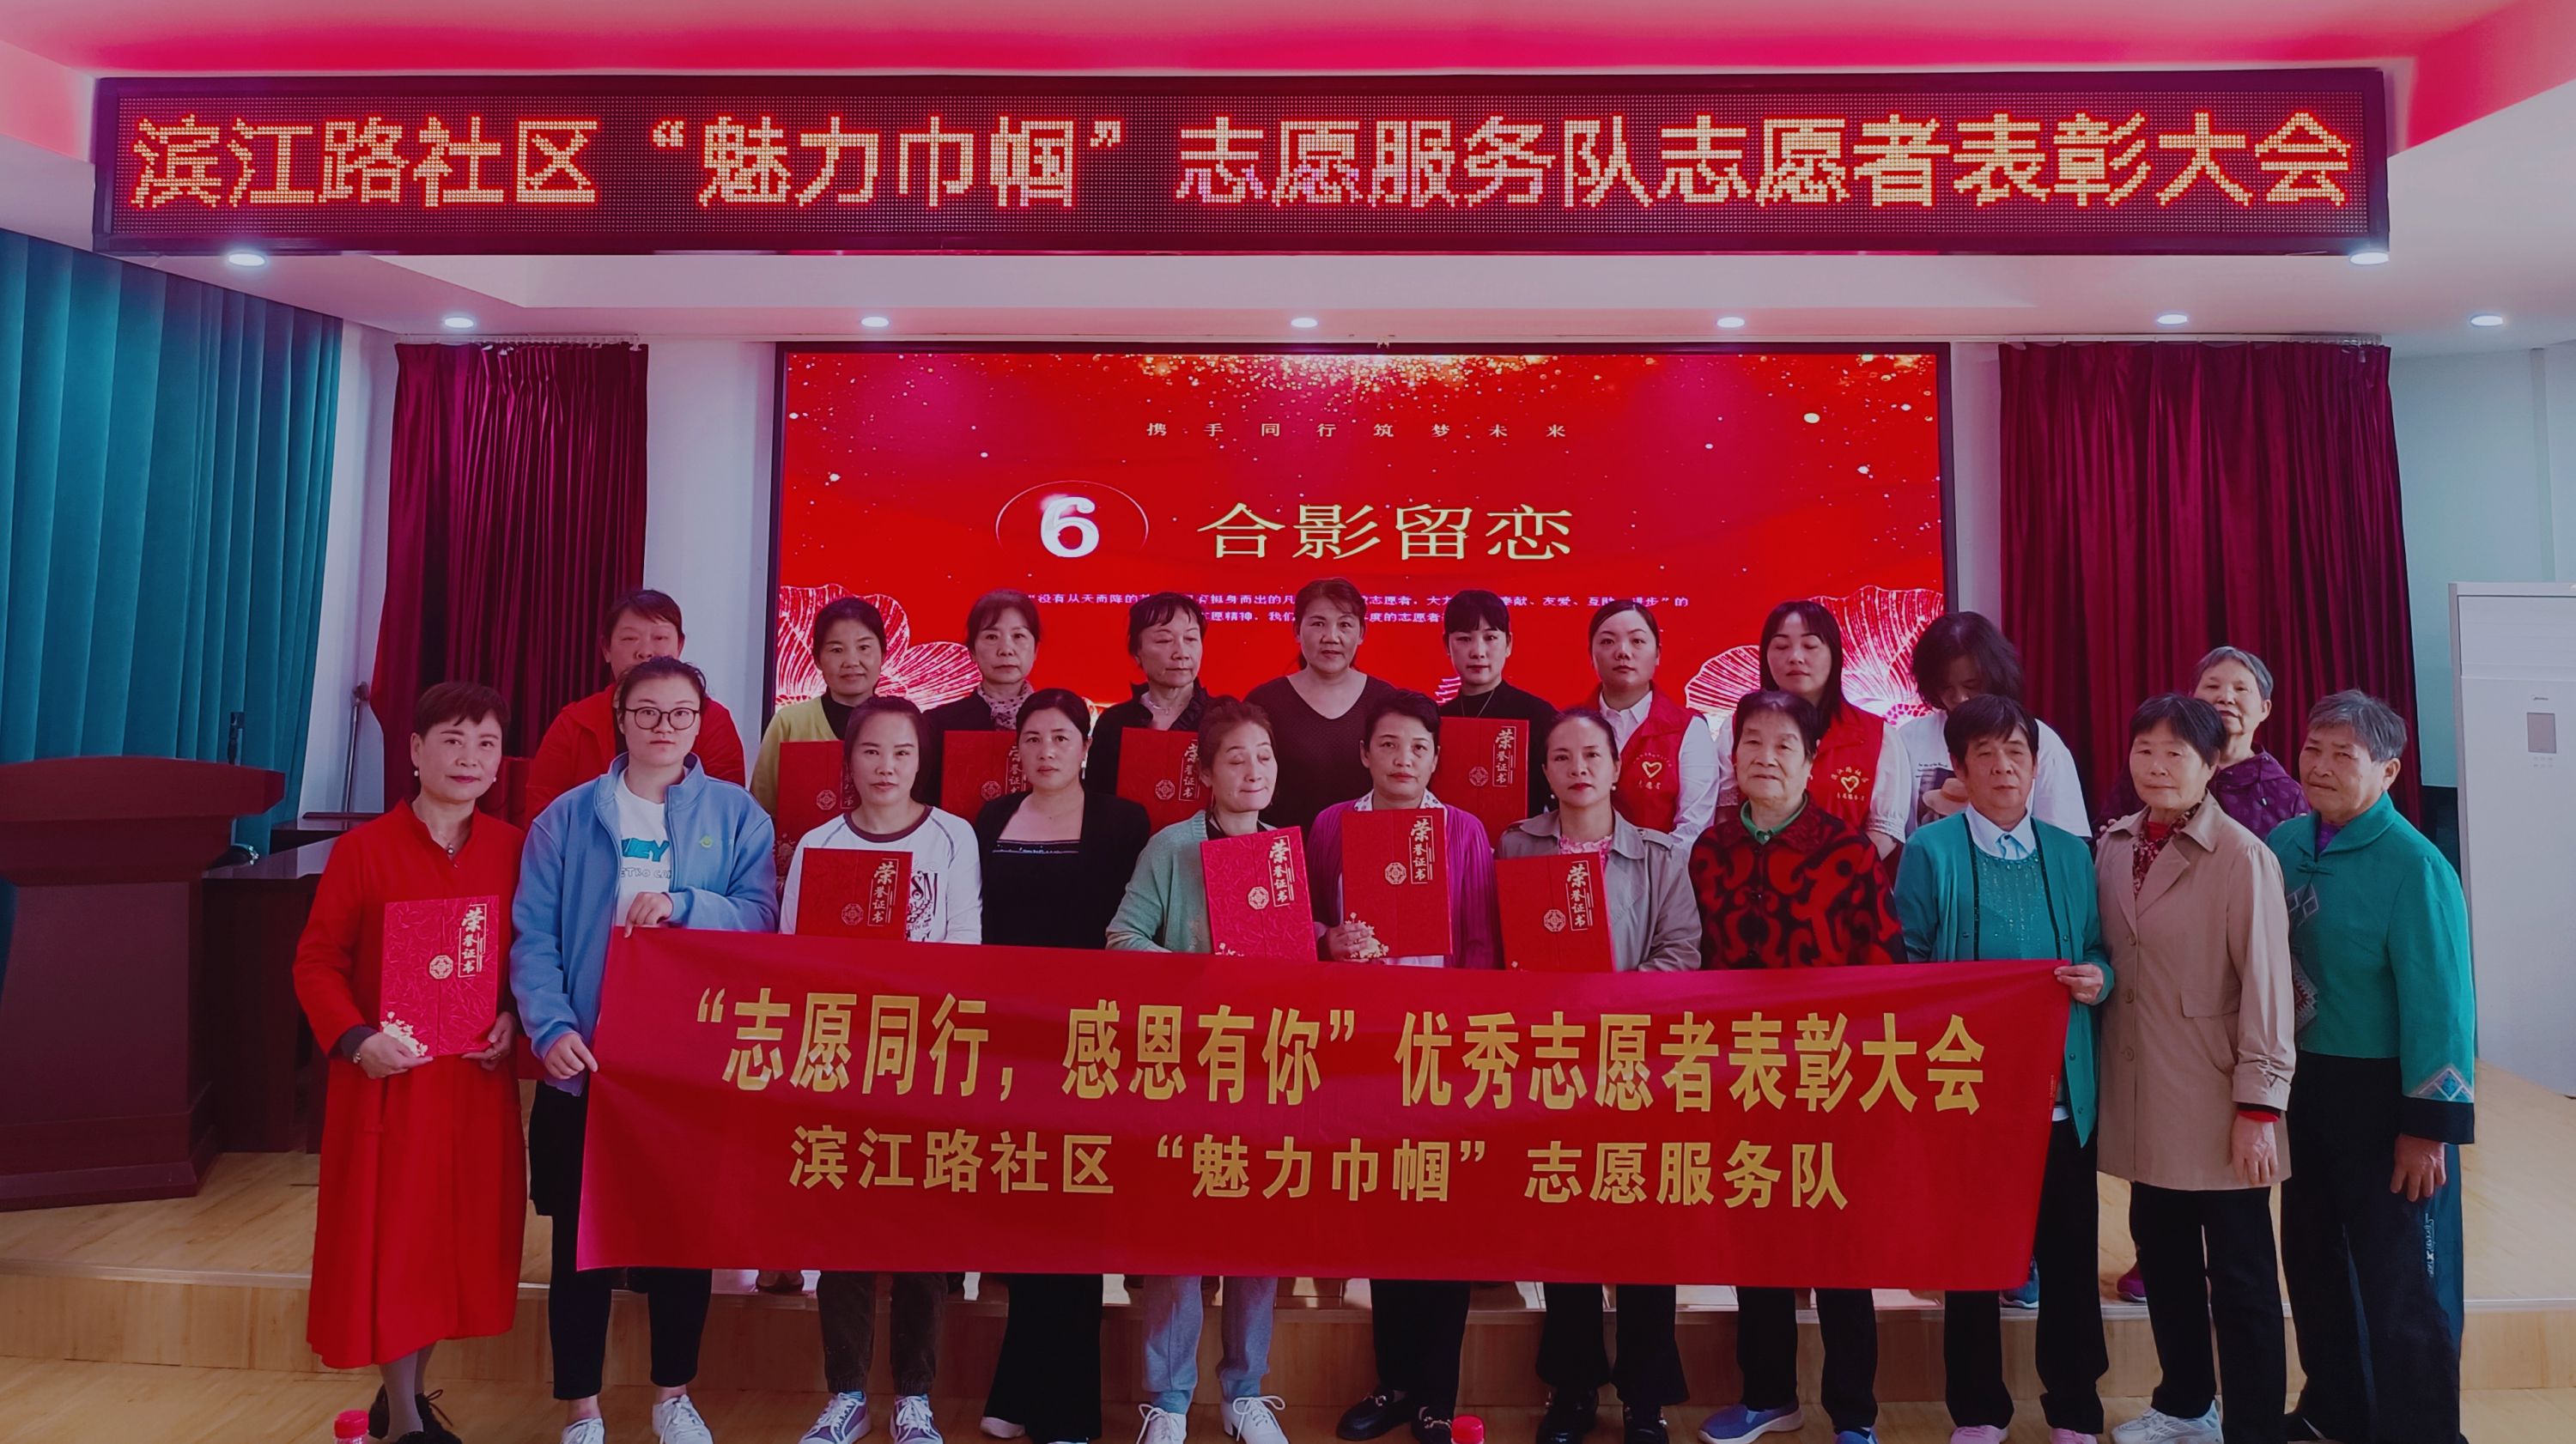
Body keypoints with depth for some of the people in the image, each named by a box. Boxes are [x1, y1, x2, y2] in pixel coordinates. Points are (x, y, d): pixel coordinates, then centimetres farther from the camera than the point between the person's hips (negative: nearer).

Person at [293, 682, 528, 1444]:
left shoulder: (512, 848, 2)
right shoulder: (363, 847, -7)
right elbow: (317, 962, -4)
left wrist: (514, 1018, -7)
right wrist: (355, 1039, -17)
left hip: (479, 1080, 3)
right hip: (390, 1079, -3)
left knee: (462, 1233, 12)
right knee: (391, 1237, 4)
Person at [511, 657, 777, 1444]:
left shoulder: (736, 814, 2)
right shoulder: (566, 817, 2)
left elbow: (761, 921, -5)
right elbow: (534, 936, -3)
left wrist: (684, 905, -21)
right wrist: (551, 1026, -16)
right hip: (587, 1060, 0)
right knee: (581, 1236, 9)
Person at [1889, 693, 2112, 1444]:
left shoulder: (2071, 853, 8)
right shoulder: (1930, 851, -3)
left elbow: (2097, 955, 12)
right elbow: (1908, 970, -4)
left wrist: (2098, 979, -9)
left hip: (2063, 1090, 3)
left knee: (2070, 1254, 9)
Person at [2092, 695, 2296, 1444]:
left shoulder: (2243, 857, -13)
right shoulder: (2113, 846, 4)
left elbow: (2266, 986, -14)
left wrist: (2260, 1106, -15)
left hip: (2217, 1099, -6)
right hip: (2142, 1093, 6)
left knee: (2240, 1276, 5)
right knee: (2161, 1254, 18)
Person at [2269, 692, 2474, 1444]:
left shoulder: (2413, 866, -17)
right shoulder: (2285, 844, 1)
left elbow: (2440, 1001, -17)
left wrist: (2430, 1124, -17)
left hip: (2384, 1094, -6)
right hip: (2306, 1085, 6)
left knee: (2401, 1283, 7)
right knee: (2311, 1256, 19)